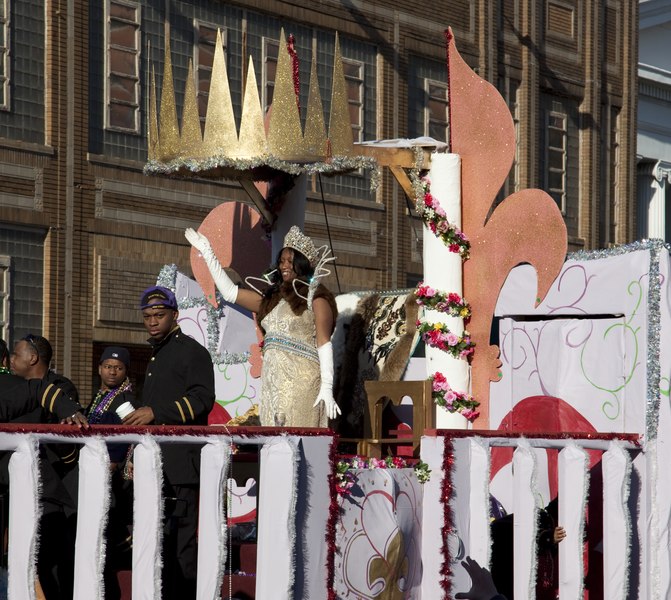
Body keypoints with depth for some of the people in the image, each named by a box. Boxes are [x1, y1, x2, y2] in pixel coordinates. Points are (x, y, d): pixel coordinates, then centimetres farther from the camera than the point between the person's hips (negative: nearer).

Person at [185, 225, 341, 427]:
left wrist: (327, 387, -14)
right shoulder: (271, 299, 21)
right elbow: (229, 292, 23)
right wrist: (207, 252, 22)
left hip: (302, 381, -6)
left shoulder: (315, 297, 3)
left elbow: (324, 343, -4)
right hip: (273, 384, 6)